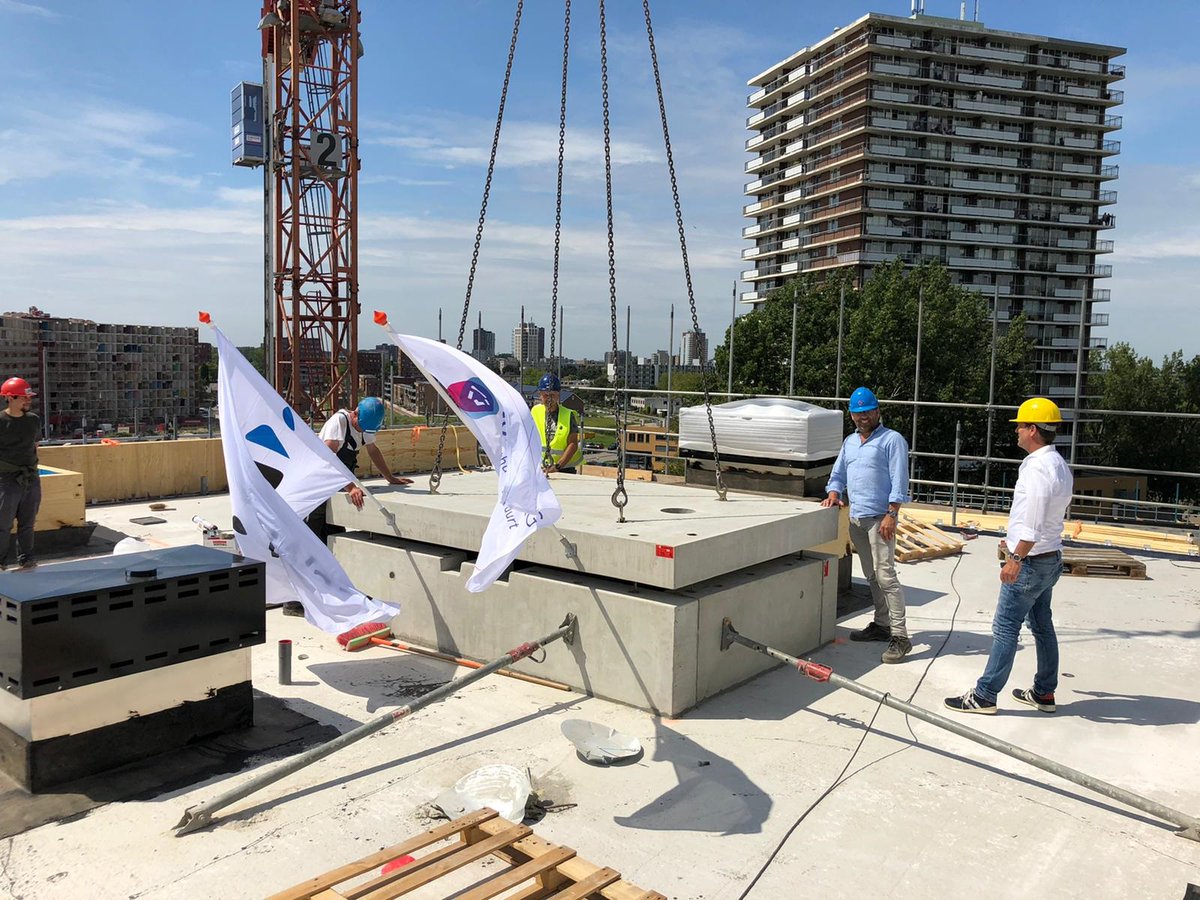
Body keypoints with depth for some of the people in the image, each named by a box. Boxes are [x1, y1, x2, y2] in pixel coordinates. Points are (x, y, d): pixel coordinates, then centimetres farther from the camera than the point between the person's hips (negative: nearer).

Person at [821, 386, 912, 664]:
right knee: (871, 576, 13)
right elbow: (838, 474, 22)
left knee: (885, 575, -11)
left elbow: (899, 481, -11)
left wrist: (891, 515, -19)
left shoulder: (892, 440, -4)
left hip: (879, 518, -7)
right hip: (855, 517, 7)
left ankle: (899, 635, -9)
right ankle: (881, 623, 23)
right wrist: (834, 492, 1)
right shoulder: (849, 442, 18)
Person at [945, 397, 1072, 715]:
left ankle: (984, 696, 2)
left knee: (1005, 628, -4)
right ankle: (1044, 693, 27)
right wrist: (1017, 543, 24)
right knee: (1042, 626, 17)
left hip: (1031, 561, -10)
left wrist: (1016, 559, -22)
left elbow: (1033, 523, -26)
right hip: (1049, 558, 10)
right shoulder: (1058, 465, 11)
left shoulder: (1038, 468, -22)